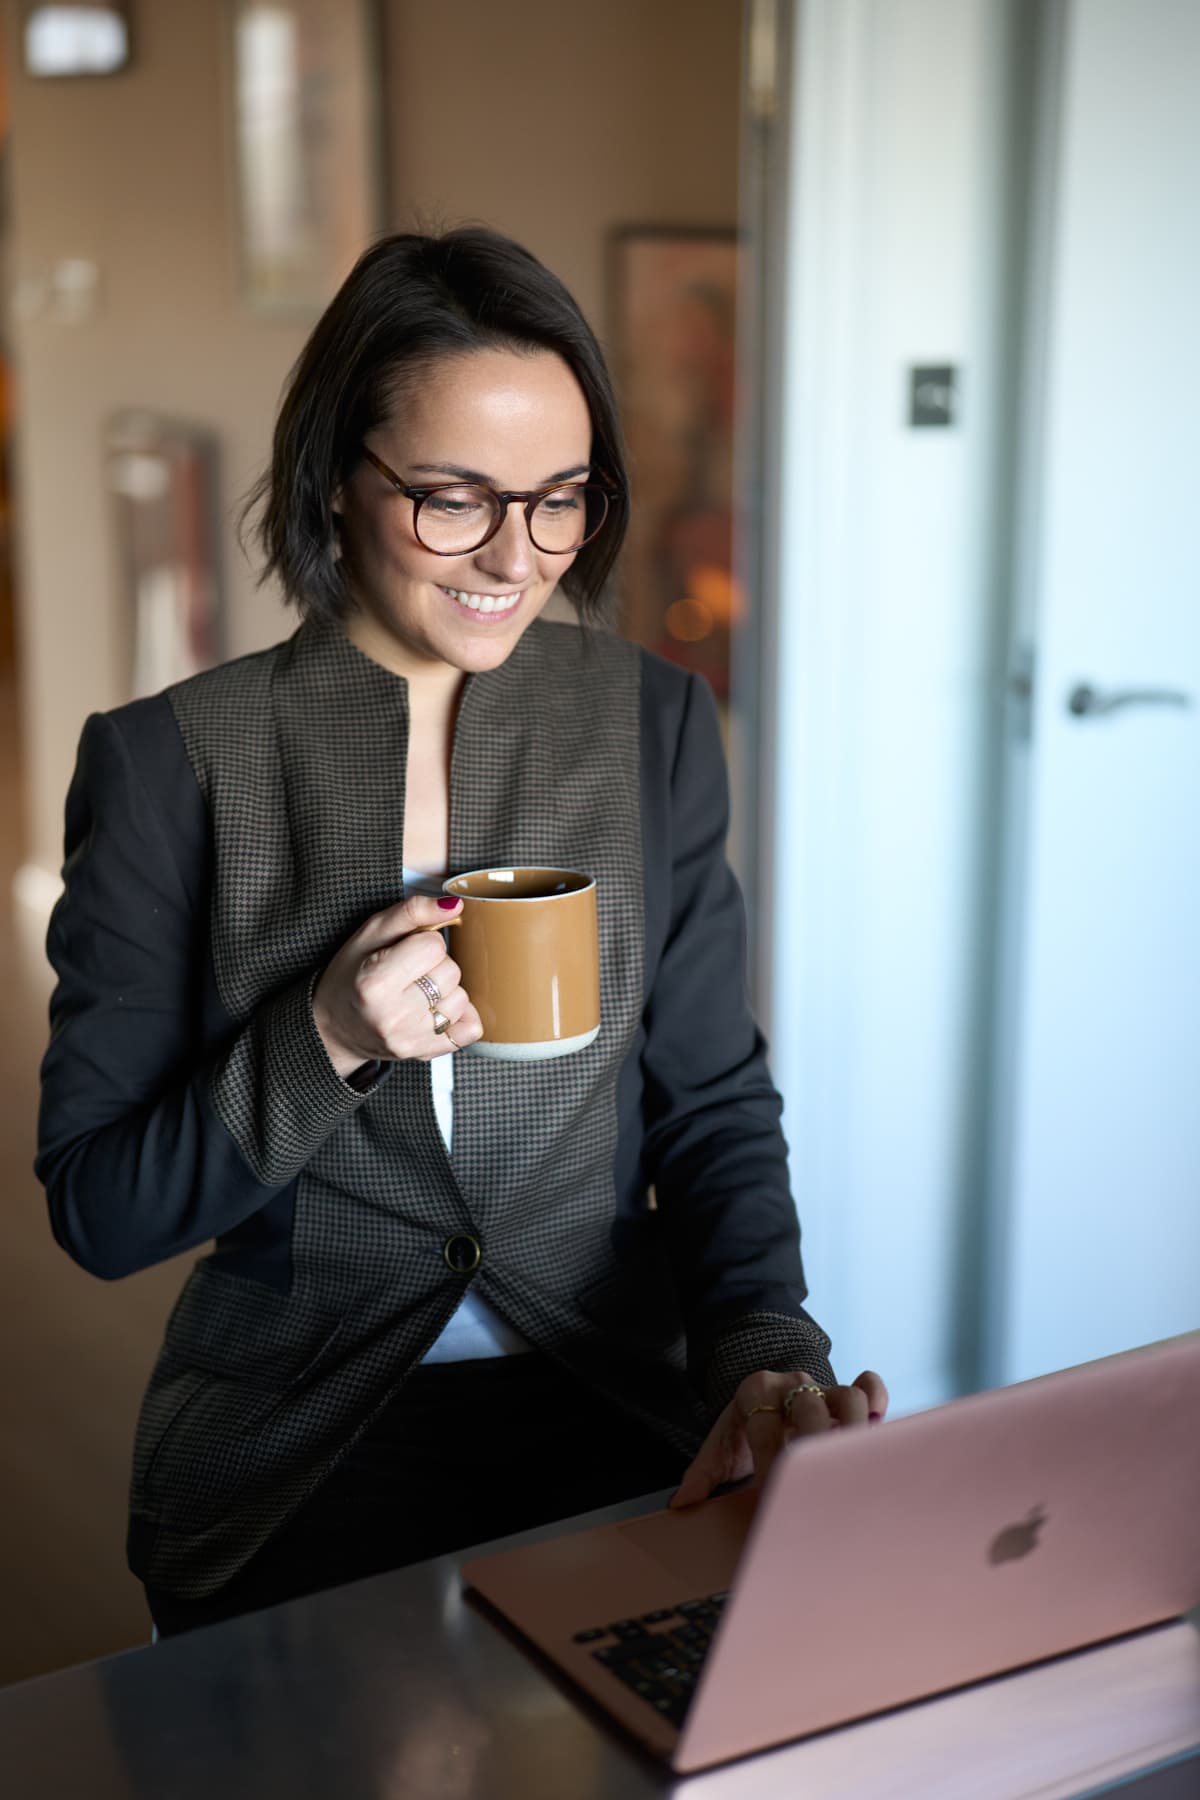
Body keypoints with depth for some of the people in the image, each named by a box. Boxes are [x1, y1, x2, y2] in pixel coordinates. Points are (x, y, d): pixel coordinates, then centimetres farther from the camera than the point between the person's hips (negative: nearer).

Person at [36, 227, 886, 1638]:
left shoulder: (652, 721, 4)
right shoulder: (168, 760, -4)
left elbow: (713, 1106, 6)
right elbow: (97, 1213, -3)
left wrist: (765, 1353, -12)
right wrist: (325, 1043, -20)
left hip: (617, 1411, 3)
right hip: (295, 1443, -2)